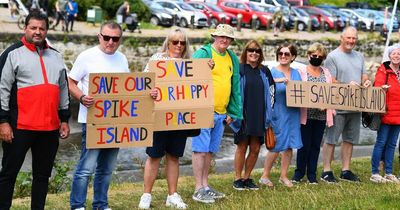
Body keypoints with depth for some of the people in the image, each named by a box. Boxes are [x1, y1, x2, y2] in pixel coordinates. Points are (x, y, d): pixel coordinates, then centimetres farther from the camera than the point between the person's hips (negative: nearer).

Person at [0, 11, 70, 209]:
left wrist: (64, 119, 16)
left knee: (42, 174, 11)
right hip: (20, 126, -5)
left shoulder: (56, 56, 15)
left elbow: (63, 90, 20)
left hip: (50, 128, 5)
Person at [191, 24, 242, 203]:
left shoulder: (232, 58, 15)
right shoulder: (203, 53, -6)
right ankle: (199, 190, -1)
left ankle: (205, 186, 22)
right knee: (200, 150, -4)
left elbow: (235, 86, 18)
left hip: (221, 113, 7)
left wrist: (232, 112, 15)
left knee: (210, 150, 14)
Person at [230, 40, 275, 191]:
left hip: (259, 116, 4)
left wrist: (269, 110, 14)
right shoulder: (238, 70, -3)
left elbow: (271, 89, 20)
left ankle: (247, 178, 18)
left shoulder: (264, 71, 11)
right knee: (242, 147, 1)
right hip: (243, 116, -4)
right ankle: (238, 179, 11)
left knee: (255, 149, 5)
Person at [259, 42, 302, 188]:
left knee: (289, 145, 7)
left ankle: (284, 176, 19)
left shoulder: (296, 73, 12)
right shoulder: (272, 72, -3)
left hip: (293, 114, 5)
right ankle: (265, 176, 11)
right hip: (278, 114, -5)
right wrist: (277, 80, -29)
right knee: (276, 146, -2)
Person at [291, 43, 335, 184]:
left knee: (316, 145, 8)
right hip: (306, 114, -4)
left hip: (321, 114, 4)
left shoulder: (326, 73, 13)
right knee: (305, 145, -1)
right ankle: (299, 173, 12)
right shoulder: (302, 72, 1)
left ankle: (312, 175, 16)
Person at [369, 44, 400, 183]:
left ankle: (389, 173, 17)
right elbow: (377, 87, -16)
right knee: (381, 142, -3)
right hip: (386, 113, -6)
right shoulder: (383, 70, -6)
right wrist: (383, 88, -36)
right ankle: (374, 173, 2)